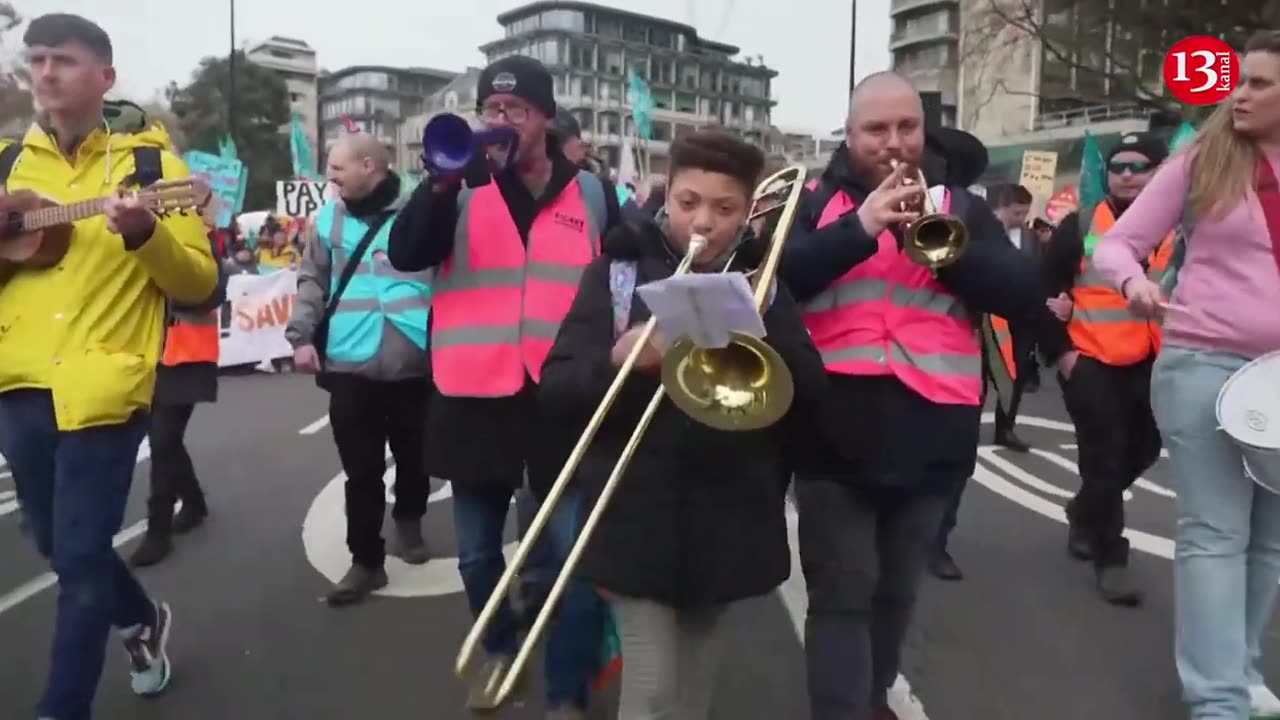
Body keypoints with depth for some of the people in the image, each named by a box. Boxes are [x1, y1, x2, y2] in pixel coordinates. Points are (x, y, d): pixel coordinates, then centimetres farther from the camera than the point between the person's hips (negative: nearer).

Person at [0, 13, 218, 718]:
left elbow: (200, 283, -5)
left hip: (102, 386, -5)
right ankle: (143, 618, 44)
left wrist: (145, 235, -23)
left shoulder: (149, 161, -1)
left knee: (80, 558, -1)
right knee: (58, 544, 18)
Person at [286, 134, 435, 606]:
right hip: (350, 366, 2)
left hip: (415, 364, -2)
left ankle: (408, 521, 43)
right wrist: (302, 336, 1)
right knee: (361, 471, 4)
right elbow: (313, 281, 13)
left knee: (414, 458, 15)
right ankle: (366, 561, 17)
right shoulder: (332, 217, 9)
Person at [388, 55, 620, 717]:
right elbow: (406, 254, -11)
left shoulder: (592, 192, 5)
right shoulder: (460, 190, 4)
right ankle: (498, 648, 42)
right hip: (475, 397, 1)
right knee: (477, 553, 16)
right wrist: (444, 178, -24)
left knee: (576, 557, 1)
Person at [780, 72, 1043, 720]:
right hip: (836, 435, -2)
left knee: (895, 591, 18)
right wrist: (861, 226, -21)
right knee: (842, 595, -2)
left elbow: (1026, 295, -1)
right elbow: (776, 280, -11)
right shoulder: (815, 203, 5)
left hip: (929, 436, 3)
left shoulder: (962, 207, 10)